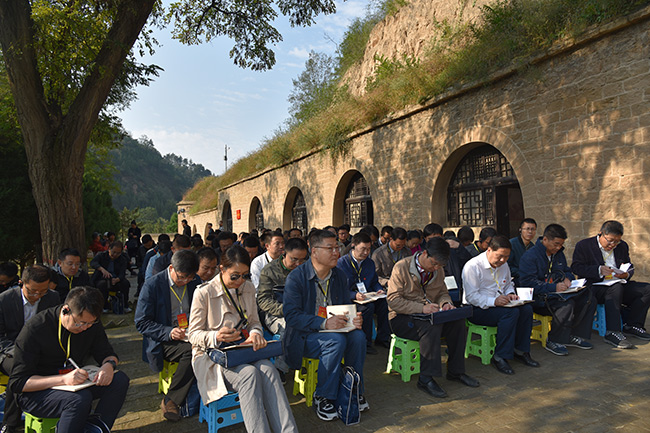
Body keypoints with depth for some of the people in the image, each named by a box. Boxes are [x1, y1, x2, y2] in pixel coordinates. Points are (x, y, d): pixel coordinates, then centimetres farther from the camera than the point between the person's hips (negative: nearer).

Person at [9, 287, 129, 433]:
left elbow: (108, 354, 4)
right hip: (35, 392, -5)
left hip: (75, 384, 5)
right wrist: (64, 379, -35)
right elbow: (17, 383, -20)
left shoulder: (91, 323, -6)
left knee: (120, 380, -18)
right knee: (81, 399, -34)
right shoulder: (35, 328, -21)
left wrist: (109, 365, -22)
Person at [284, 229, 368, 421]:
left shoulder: (339, 276, 6)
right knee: (336, 341, -31)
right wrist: (324, 323, -31)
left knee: (358, 336, -22)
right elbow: (291, 315, -20)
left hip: (334, 330, 5)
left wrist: (354, 319, -13)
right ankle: (322, 397, -13)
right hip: (304, 336, -5)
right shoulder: (296, 277, -13)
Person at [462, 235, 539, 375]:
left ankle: (520, 351, -1)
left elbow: (508, 284, 24)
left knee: (527, 309, -14)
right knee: (511, 312, -29)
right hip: (477, 310, -8)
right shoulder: (472, 266, -17)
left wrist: (510, 294, 1)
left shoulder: (503, 265, 9)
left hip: (499, 304, 8)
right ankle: (500, 357, -21)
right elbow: (471, 296, -21)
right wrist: (494, 301, -32)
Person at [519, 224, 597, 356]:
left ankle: (573, 336, 1)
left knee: (588, 298, -9)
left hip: (558, 293, 9)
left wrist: (567, 278, 2)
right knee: (567, 304, -33)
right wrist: (554, 287, -25)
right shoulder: (529, 256, -12)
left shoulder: (558, 254, 16)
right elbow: (528, 283, -20)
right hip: (539, 298, -8)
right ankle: (553, 341, -17)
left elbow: (567, 271, 29)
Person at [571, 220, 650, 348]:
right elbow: (576, 267, -11)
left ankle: (632, 325, -4)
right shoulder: (584, 245, -2)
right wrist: (599, 270, -24)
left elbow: (630, 267, 21)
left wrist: (626, 274, -4)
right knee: (616, 288, -36)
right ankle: (612, 333, -37)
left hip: (619, 285, 7)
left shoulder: (622, 246, 16)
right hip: (594, 287, -6)